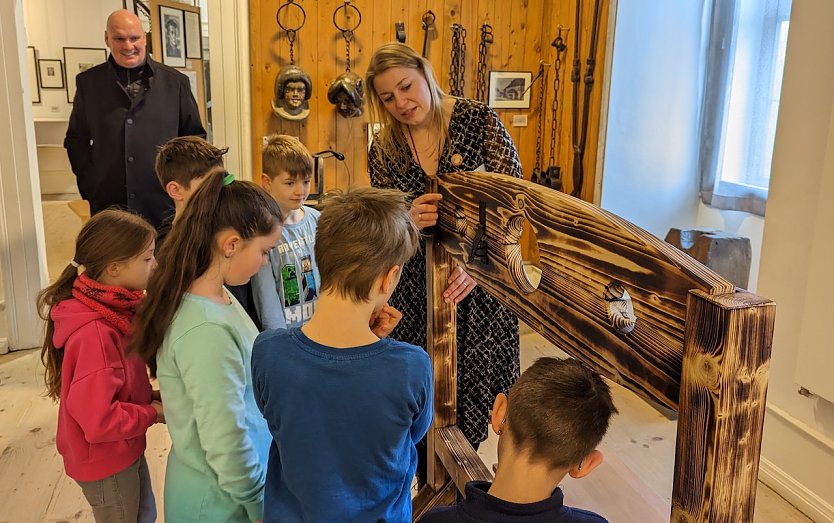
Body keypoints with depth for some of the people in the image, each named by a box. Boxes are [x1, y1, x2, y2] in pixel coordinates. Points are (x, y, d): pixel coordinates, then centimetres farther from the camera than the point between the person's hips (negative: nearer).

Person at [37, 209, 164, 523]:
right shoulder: (94, 333, -34)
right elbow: (97, 418, -32)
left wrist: (150, 396, -4)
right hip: (105, 460, -8)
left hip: (125, 448, 9)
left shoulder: (113, 307, -4)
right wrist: (152, 413, -18)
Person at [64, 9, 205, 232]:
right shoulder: (88, 82, 7)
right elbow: (76, 139, 12)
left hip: (165, 206, 0)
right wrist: (89, 184, 2)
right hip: (109, 205, 1)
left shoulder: (175, 82, 5)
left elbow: (195, 136, 11)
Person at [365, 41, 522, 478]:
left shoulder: (479, 121, -7)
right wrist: (408, 221, -23)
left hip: (481, 282, -2)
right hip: (416, 287, 2)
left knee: (471, 388, 6)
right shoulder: (384, 150, 2)